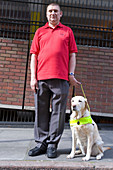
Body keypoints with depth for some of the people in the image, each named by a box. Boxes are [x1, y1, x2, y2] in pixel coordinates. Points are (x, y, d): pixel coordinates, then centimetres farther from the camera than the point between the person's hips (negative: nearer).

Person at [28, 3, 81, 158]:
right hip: (41, 78, 2)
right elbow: (34, 55, 13)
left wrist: (71, 75, -1)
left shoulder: (67, 31, 17)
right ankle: (41, 143, 11)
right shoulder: (40, 32, 19)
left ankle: (52, 144, 8)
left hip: (61, 78, -1)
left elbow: (72, 54, 11)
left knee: (58, 112, -1)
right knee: (41, 112, 2)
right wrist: (33, 77, 3)